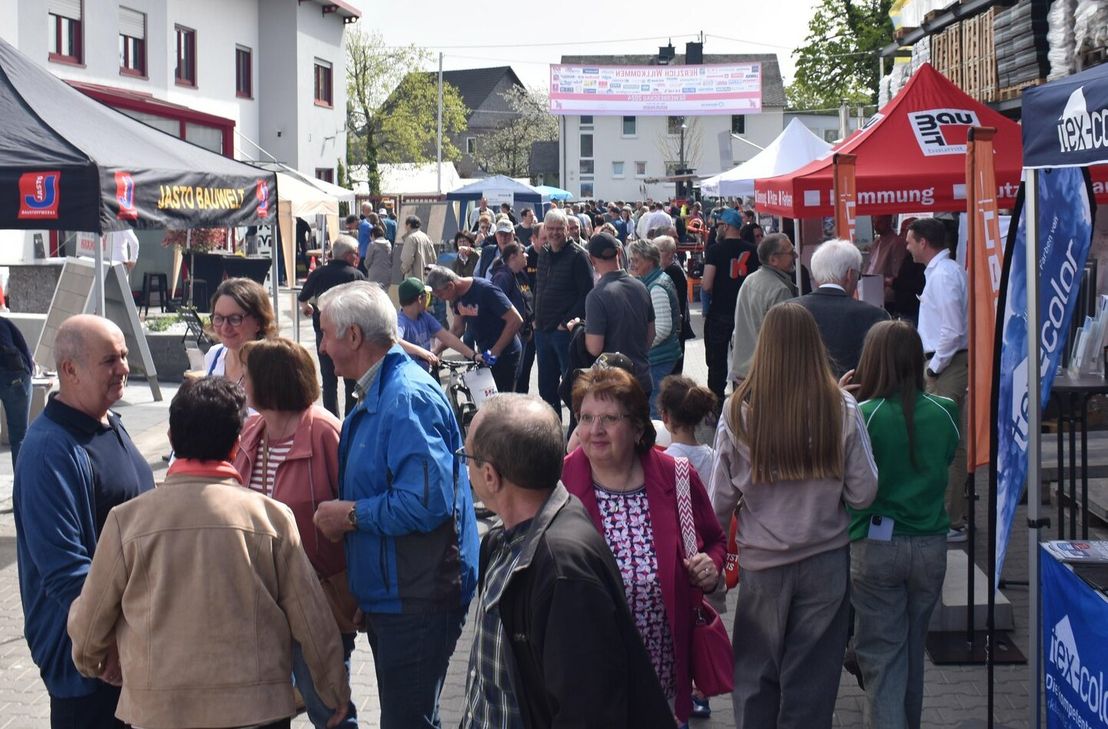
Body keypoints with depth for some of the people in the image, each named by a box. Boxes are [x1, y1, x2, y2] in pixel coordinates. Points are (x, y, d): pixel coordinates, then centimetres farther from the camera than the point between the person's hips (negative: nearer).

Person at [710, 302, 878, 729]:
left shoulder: (739, 412, -12)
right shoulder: (842, 410, -11)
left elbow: (720, 501, -6)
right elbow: (863, 494, -7)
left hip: (761, 563, 0)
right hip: (825, 561, 0)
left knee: (755, 677, 15)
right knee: (812, 678, 12)